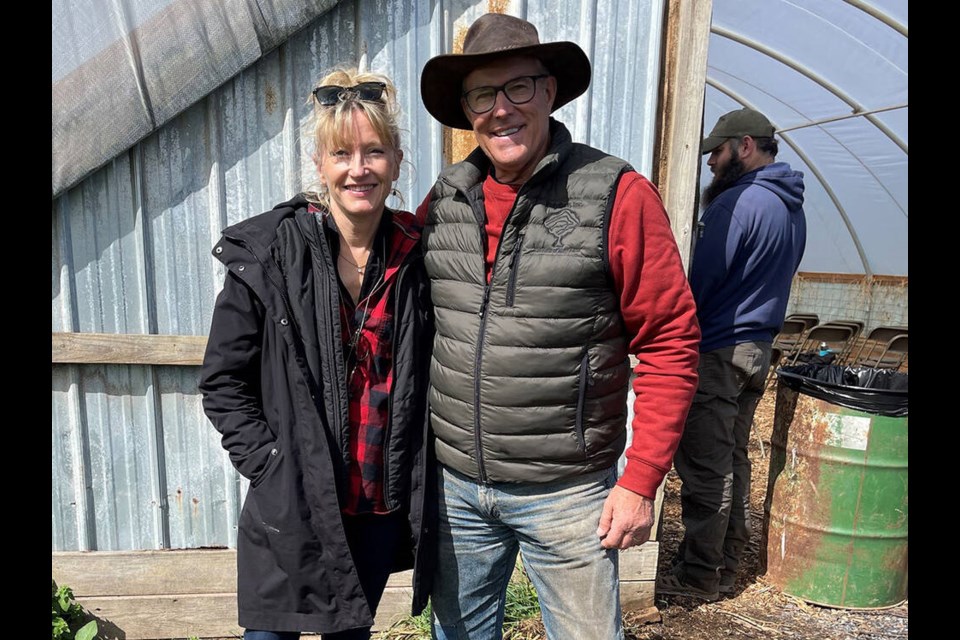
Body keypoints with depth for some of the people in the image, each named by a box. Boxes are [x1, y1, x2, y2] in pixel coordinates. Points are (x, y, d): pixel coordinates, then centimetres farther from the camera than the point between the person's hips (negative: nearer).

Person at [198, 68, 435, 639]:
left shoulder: (416, 256, -3)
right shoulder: (266, 253, -11)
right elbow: (223, 382, -5)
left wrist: (419, 487, 2)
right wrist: (270, 465, -11)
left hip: (382, 511, 3)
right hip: (291, 511, -2)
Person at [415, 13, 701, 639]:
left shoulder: (620, 196, -12)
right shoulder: (443, 200, 2)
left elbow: (671, 345, -10)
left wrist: (641, 482, -11)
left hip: (567, 492, -4)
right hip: (455, 482, 5)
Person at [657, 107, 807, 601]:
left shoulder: (738, 202, -16)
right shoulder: (793, 208, 14)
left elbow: (700, 282, -16)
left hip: (717, 353, -10)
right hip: (757, 350, 10)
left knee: (705, 470, 0)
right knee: (733, 461, 16)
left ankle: (699, 576, 12)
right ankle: (726, 566, 28)